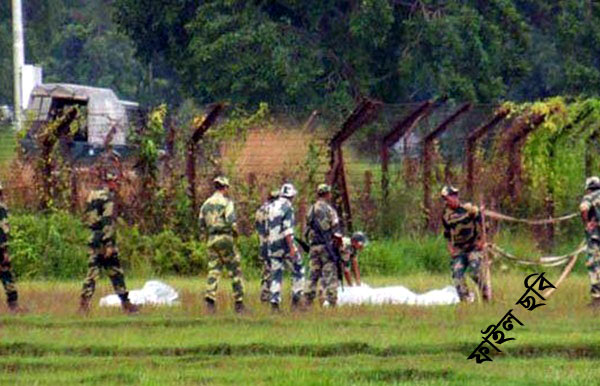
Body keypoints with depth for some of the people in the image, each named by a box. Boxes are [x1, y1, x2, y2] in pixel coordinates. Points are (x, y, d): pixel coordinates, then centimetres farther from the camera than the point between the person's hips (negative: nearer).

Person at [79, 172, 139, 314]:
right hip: (104, 238, -7)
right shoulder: (108, 197, -12)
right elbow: (108, 222, -19)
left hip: (93, 238, 7)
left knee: (92, 271, 6)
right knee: (116, 272, 0)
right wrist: (109, 244, -21)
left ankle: (84, 303, -1)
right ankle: (126, 303, 4)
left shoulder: (93, 196, 14)